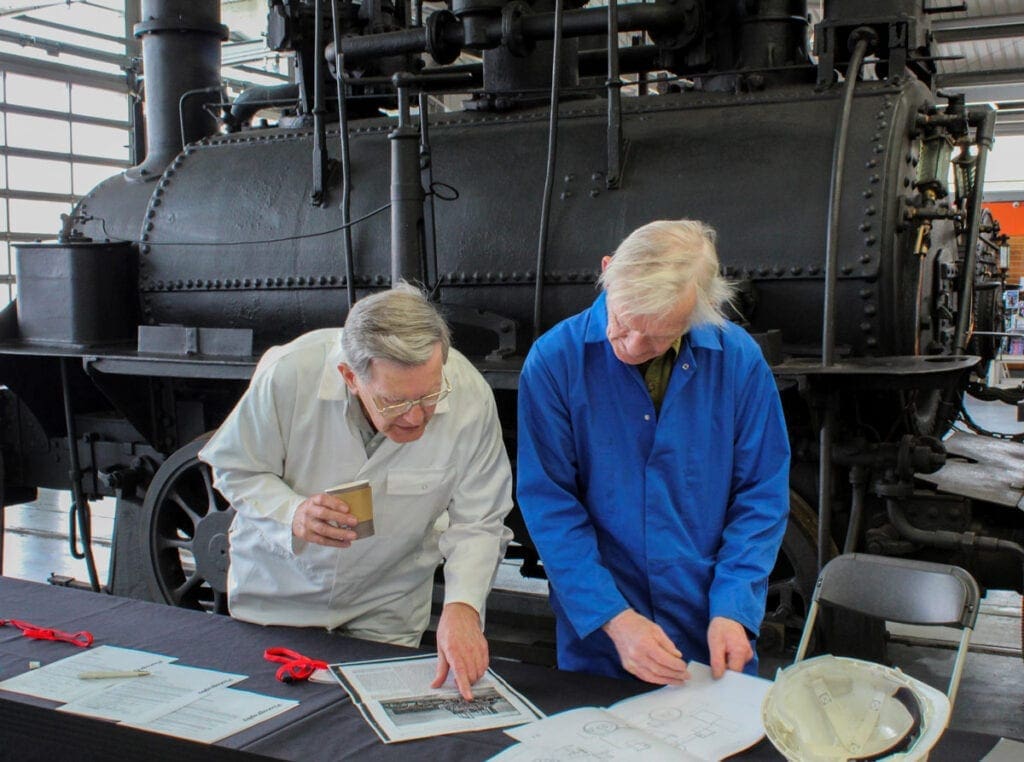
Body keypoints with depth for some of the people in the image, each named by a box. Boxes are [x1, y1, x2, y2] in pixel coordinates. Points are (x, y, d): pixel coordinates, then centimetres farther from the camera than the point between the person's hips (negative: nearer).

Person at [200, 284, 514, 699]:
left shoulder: (470, 398, -27)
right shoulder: (289, 373, -29)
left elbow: (477, 524, -19)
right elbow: (235, 469, -13)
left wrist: (462, 605, -35)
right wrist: (292, 515, -32)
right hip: (277, 592, 1)